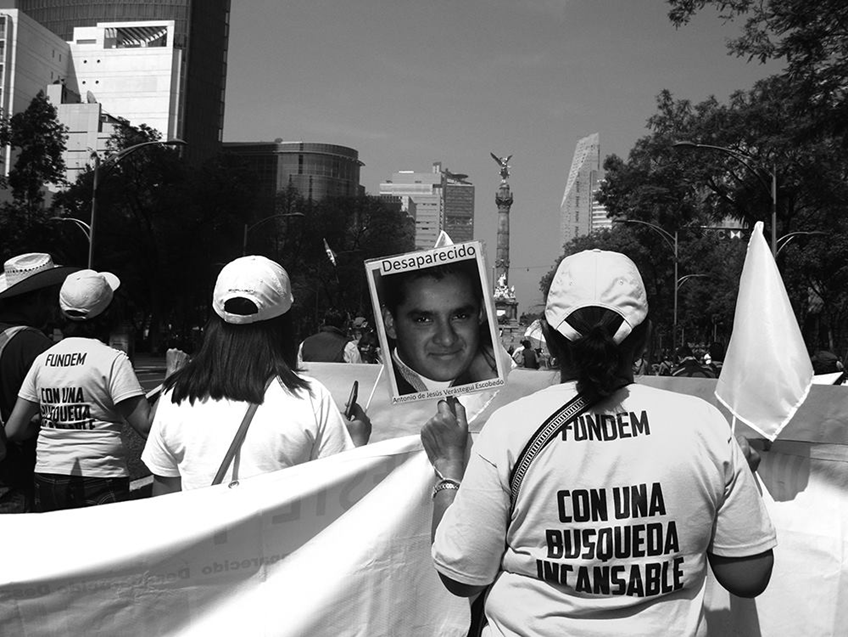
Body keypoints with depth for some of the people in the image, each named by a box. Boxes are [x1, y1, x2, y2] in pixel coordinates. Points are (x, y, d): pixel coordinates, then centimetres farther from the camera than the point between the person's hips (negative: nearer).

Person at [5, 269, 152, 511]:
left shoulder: (43, 360, 6)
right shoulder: (112, 359, -10)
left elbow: (14, 430, 8)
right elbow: (146, 425, -16)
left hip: (47, 481, 6)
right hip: (100, 480, -5)